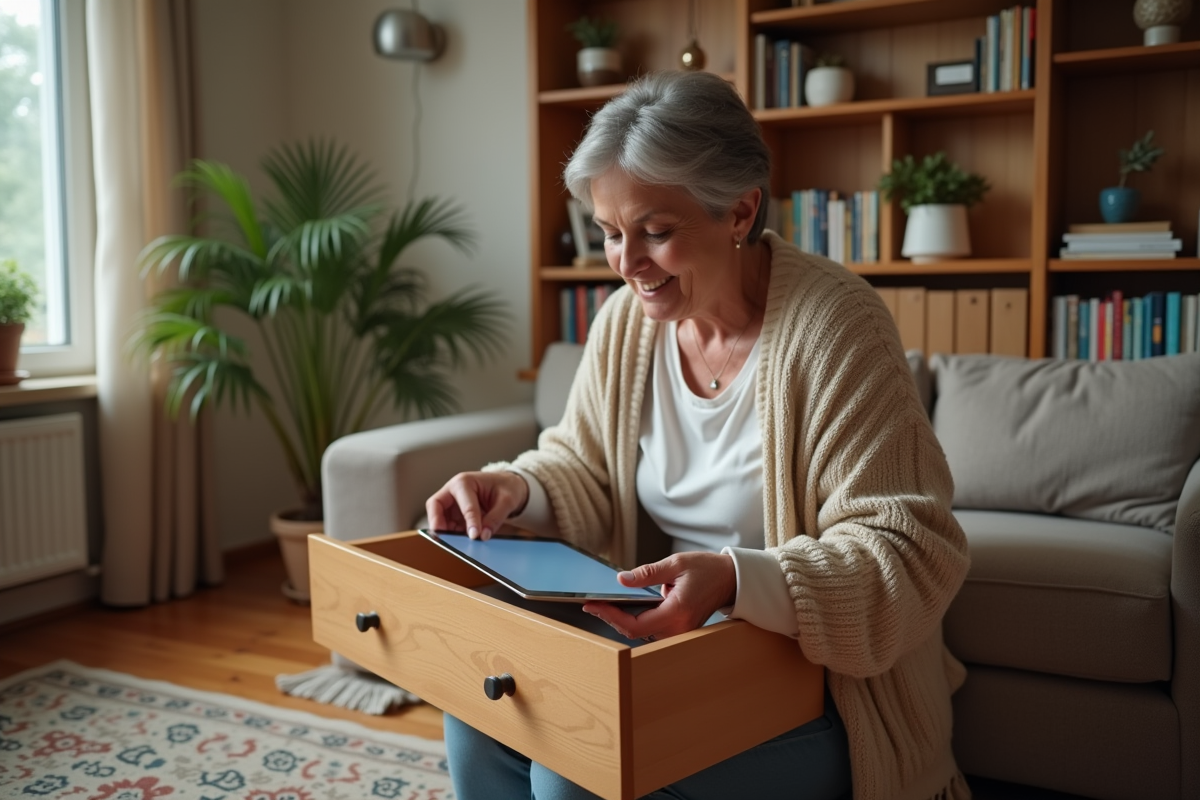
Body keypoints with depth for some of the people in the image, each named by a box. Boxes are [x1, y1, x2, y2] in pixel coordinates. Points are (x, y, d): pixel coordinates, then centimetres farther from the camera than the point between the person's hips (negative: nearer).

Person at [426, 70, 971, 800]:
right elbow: (586, 473, 12)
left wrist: (738, 580, -37)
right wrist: (516, 488, -11)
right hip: (670, 633, 6)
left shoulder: (831, 327, -20)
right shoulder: (627, 320, -1)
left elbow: (908, 555, -23)